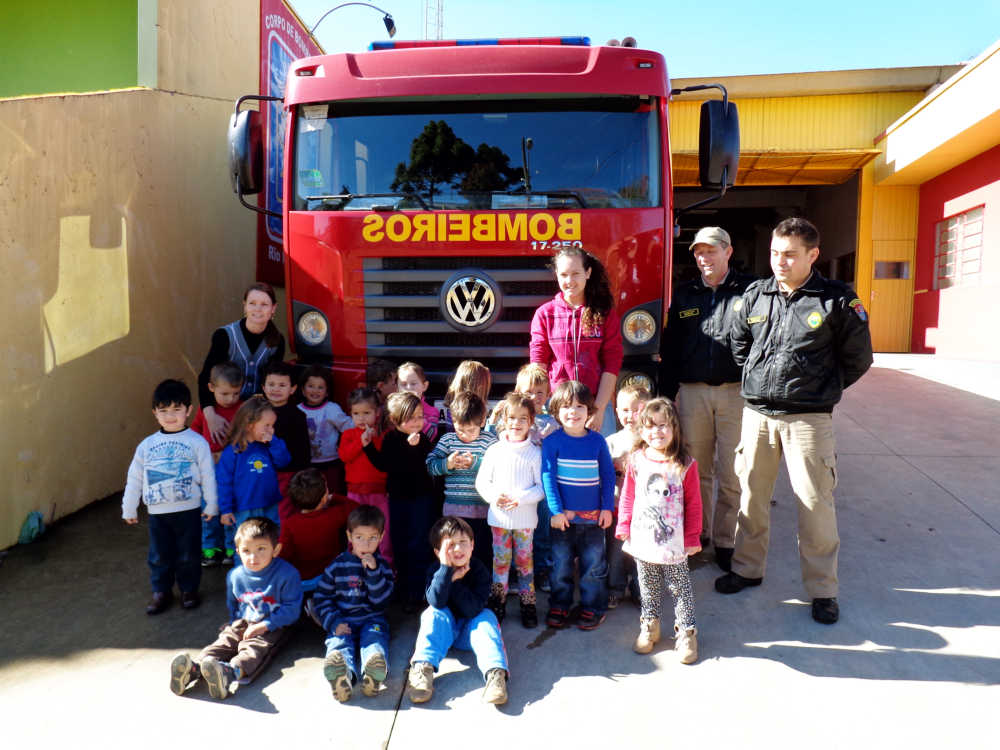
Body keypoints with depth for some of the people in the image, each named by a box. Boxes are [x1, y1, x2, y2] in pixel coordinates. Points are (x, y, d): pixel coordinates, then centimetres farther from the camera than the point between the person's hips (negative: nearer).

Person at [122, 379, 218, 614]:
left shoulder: (197, 442, -6)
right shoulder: (146, 445, 2)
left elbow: (208, 476, -3)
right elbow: (134, 479, 9)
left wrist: (211, 505, -1)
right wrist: (129, 509, 12)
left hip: (188, 510, -2)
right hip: (157, 512, 2)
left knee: (188, 555, 9)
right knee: (159, 556, 12)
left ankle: (189, 589, 27)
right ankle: (161, 591, 30)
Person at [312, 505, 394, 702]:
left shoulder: (382, 566, 11)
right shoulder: (338, 566, 11)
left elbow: (380, 602, 0)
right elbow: (321, 599, 9)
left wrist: (373, 571, -12)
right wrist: (334, 623, -9)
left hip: (372, 620, 1)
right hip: (343, 621, 0)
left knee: (375, 638, -33)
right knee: (339, 642, -32)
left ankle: (373, 673, -65)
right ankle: (342, 676, -66)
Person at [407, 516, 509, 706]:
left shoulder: (480, 571, -14)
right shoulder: (436, 570, -12)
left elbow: (473, 610, -24)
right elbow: (436, 602, -32)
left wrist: (455, 580, -28)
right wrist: (446, 567, -38)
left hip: (470, 629, 0)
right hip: (443, 629, 0)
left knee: (486, 616, -28)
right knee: (434, 614, -28)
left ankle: (496, 672, -46)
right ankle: (423, 668, -43)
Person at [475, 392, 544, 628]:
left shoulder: (535, 453, -5)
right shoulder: (495, 450, 0)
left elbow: (542, 487, -5)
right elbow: (482, 481, 4)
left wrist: (521, 498, -18)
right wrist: (494, 496, -13)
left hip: (525, 518, -1)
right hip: (499, 516, 1)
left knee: (524, 560, 8)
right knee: (500, 560, 9)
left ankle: (528, 604, 21)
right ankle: (497, 603, 23)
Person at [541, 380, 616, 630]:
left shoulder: (597, 440, 0)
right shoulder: (552, 441, -5)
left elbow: (608, 475, 5)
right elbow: (548, 477, -7)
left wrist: (607, 507, 0)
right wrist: (556, 510, -12)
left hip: (592, 515, 1)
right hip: (563, 515, -1)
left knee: (593, 564, 8)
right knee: (560, 563, 10)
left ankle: (593, 607, 24)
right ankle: (559, 605, 27)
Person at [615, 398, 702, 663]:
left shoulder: (685, 465, -9)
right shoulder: (636, 461, -3)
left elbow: (693, 504, -4)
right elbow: (628, 497, 6)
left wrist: (692, 537, -2)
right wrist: (624, 526, 4)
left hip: (674, 542, -2)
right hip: (643, 541, 2)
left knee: (680, 587, 9)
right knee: (648, 587, 17)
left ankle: (686, 631, 25)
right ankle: (649, 626, 35)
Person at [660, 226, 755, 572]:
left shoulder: (750, 291, 3)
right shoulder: (684, 295, 12)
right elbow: (670, 349, 12)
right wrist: (665, 395, 7)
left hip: (736, 391, -2)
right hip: (693, 392, 3)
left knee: (731, 474, 2)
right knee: (696, 470, 10)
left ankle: (725, 541, 16)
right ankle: (697, 533, 24)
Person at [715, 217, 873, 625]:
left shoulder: (837, 299, -5)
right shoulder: (755, 295, 6)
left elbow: (858, 358, 3)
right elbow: (738, 343, 20)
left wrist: (820, 390, 6)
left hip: (808, 418, -3)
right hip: (757, 413, 4)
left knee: (815, 502, 2)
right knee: (751, 495, 12)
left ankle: (822, 589, 17)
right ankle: (747, 568, 30)